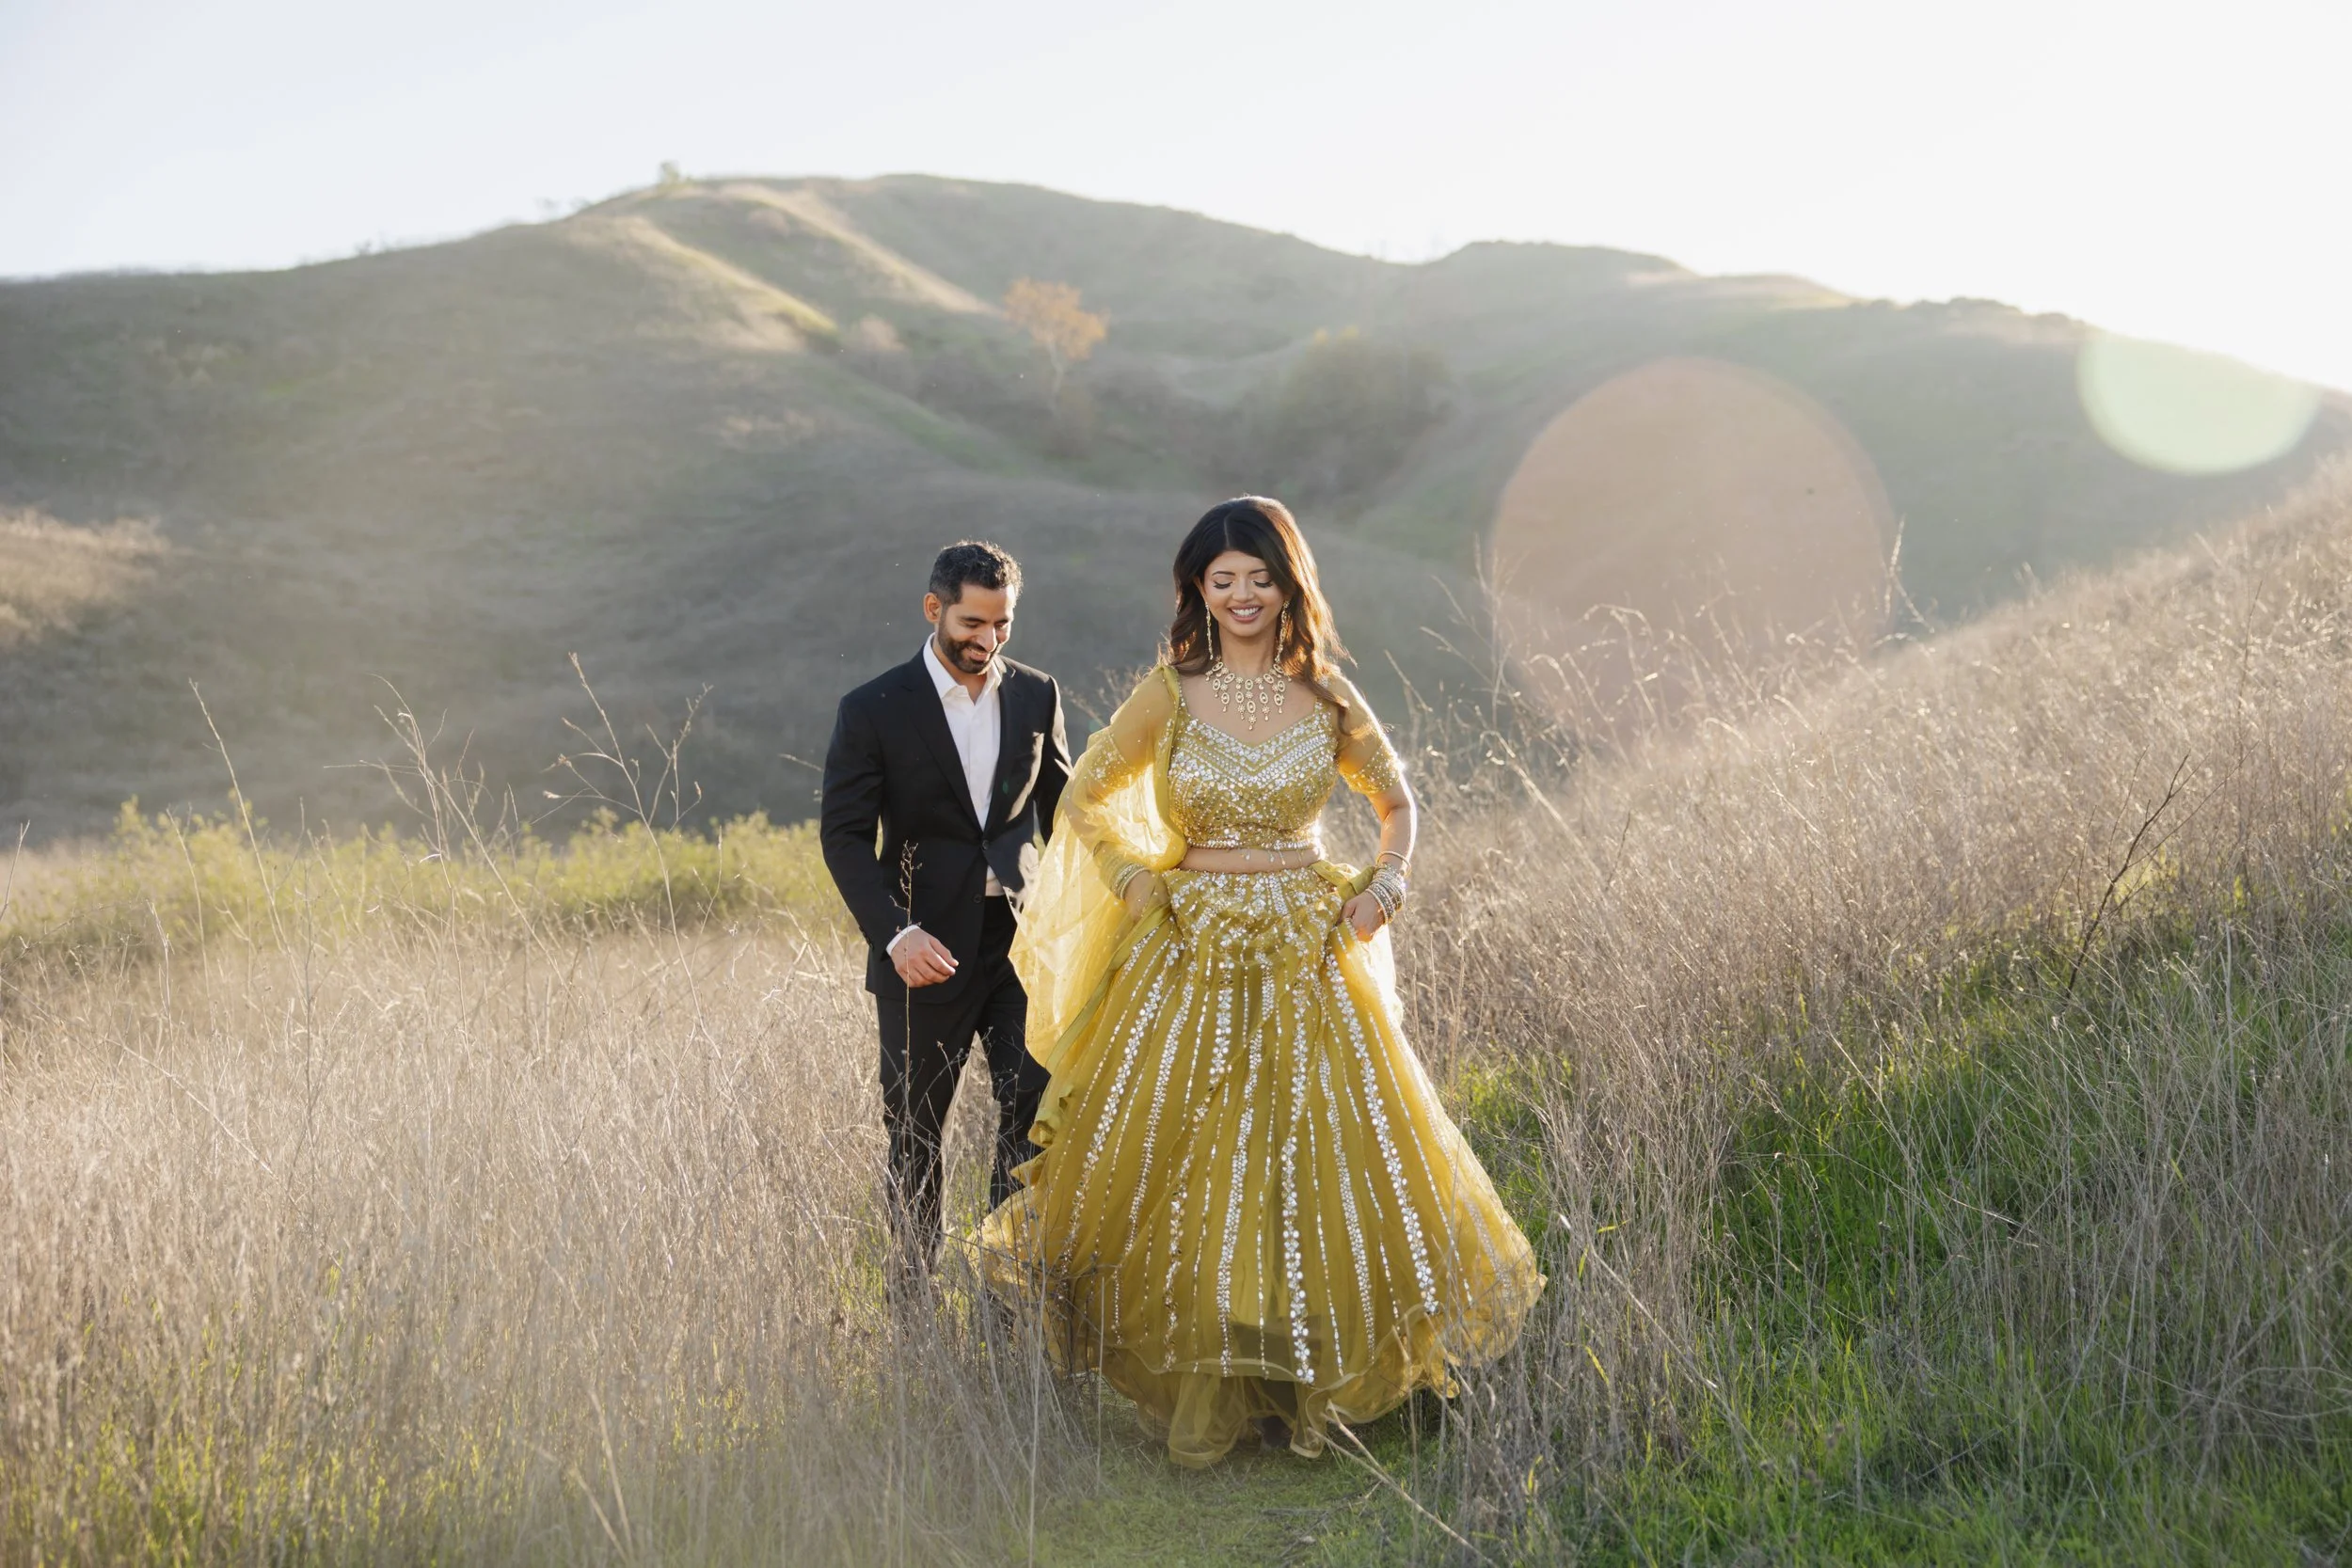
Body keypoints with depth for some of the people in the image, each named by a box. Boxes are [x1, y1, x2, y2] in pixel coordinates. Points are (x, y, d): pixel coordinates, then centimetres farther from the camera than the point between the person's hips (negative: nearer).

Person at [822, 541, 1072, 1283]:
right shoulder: (874, 710, -8)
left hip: (1020, 938, 3)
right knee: (915, 1131, 8)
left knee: (1038, 1111, -4)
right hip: (927, 949, -3)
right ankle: (913, 1291, 22)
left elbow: (1061, 809, 13)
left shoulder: (1036, 695, 4)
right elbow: (845, 835, -8)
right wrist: (895, 933, -20)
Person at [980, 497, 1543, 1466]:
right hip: (1195, 953, -1)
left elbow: (1396, 802, 15)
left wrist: (1384, 886, -1)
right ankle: (1201, 1393, 14)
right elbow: (1083, 799, 8)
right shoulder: (1171, 693, -1)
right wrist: (1136, 882, -4)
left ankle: (1300, 1382, 20)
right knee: (1191, 1165, 0)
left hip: (1309, 951, 1)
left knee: (1317, 1159, 3)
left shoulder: (1325, 695, 3)